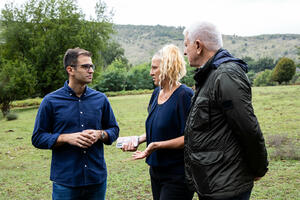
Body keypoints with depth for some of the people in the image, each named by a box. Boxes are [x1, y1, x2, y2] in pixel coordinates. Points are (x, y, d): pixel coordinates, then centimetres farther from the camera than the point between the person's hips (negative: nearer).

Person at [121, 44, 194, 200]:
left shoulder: (184, 95, -17)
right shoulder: (157, 93, 9)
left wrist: (157, 145, -24)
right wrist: (139, 140, 4)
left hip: (177, 175, -8)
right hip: (156, 170, 8)